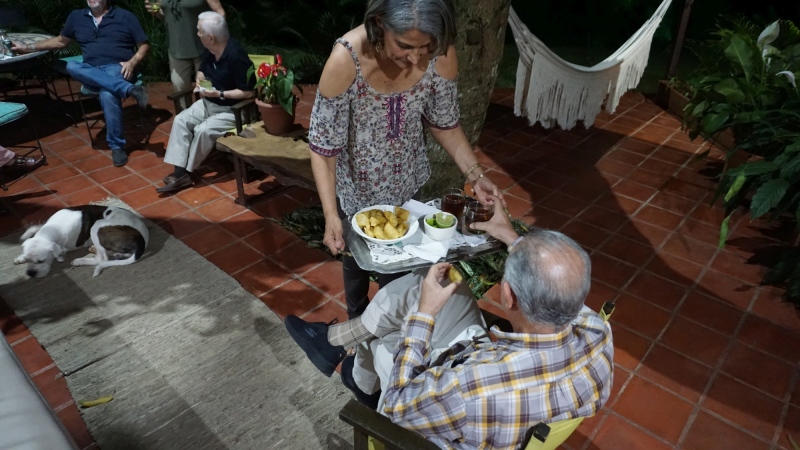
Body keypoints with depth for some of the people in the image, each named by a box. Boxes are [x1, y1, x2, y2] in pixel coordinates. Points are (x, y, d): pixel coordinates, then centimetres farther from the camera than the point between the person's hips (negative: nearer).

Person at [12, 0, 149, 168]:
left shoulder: (125, 16, 9)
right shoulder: (76, 17, 20)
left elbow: (144, 45, 7)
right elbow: (61, 41, 33)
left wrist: (132, 62, -10)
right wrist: (29, 47, 27)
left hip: (118, 69, -3)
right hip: (90, 72, 4)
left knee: (108, 94, -37)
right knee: (71, 66, -33)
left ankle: (117, 146, -25)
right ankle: (130, 90, -41)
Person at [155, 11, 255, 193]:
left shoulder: (235, 56, -25)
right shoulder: (209, 51, 0)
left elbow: (248, 92, -24)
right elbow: (201, 71, 20)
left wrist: (220, 94, -25)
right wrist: (199, 79, -4)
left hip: (232, 110, -8)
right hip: (208, 103, 9)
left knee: (203, 130, -27)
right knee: (181, 120, -9)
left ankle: (187, 172, -5)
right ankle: (180, 172, -11)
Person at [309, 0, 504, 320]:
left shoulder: (441, 56, -24)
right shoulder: (346, 60, -33)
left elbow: (444, 123, -6)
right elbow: (323, 147, -24)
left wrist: (475, 175, -16)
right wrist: (331, 215, -33)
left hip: (406, 182, 2)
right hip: (356, 185, -2)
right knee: (355, 255, 22)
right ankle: (357, 320, 53)